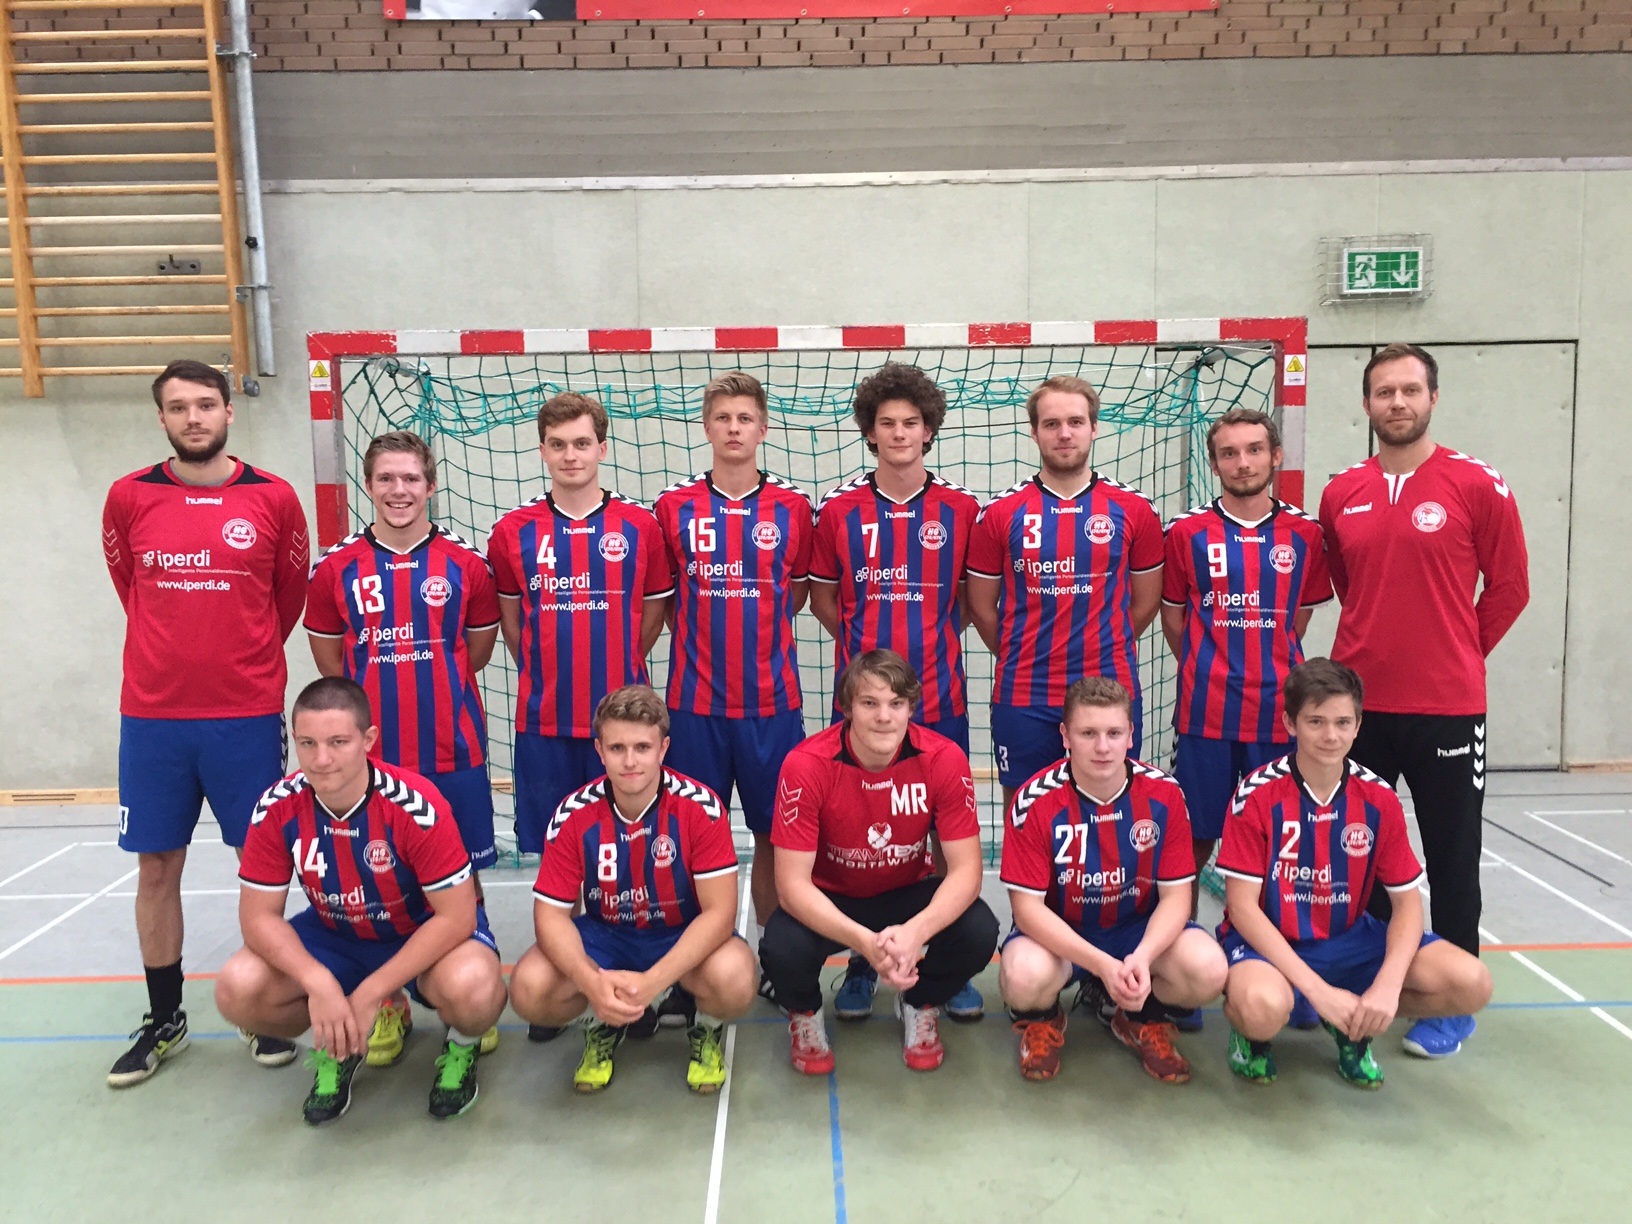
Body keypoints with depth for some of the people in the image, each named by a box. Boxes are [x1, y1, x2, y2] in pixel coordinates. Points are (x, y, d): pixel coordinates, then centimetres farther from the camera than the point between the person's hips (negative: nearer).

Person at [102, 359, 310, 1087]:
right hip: (151, 714, 2)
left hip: (248, 713, -1)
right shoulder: (128, 498, 2)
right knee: (156, 867, 9)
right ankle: (163, 1020, 25)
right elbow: (127, 584, 17)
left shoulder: (273, 498, -2)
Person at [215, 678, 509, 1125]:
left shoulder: (416, 804, -30)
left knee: (472, 990, -35)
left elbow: (456, 916, -26)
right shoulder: (276, 810, -18)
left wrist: (369, 994, -27)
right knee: (237, 991, -20)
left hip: (424, 933, -4)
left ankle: (461, 1045, 4)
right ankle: (337, 1043, 11)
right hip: (334, 936, 4)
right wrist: (318, 983, -28)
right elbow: (259, 916, -12)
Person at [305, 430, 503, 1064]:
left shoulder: (466, 563, 1)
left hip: (453, 752, 0)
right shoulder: (335, 569, 2)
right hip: (371, 753, 1)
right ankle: (389, 1006, 26)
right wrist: (386, 689, 8)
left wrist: (433, 684, 6)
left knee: (461, 875, 8)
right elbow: (330, 660, 10)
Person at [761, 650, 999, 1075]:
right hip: (828, 901, -1)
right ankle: (805, 1013, 8)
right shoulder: (806, 764, -26)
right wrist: (864, 941, -40)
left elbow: (965, 869, -19)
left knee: (978, 933, -26)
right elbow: (792, 882, -25)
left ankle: (919, 1004, 10)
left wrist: (914, 932, -38)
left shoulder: (944, 759, -21)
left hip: (907, 894, 2)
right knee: (782, 949, -32)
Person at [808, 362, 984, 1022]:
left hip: (940, 698, 0)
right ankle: (862, 962, 23)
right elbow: (822, 597, 12)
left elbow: (974, 595, 13)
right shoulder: (839, 508, 3)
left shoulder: (961, 508, 3)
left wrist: (929, 643, 7)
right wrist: (866, 645, 6)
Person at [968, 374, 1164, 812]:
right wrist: (1020, 660, 11)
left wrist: (1102, 653, 13)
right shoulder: (1001, 512, 1)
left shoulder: (1134, 509, 3)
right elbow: (981, 607, 8)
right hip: (1023, 698, 0)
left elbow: (1145, 602, 12)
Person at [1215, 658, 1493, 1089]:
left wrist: (1387, 987, -20)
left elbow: (1408, 903, -2)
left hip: (1348, 939, 5)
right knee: (1264, 1005, -39)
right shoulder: (1258, 795, -17)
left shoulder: (1379, 799, -5)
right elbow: (1242, 905, -17)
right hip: (1268, 940, -4)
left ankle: (1352, 1024, 9)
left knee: (1472, 984, -16)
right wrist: (1318, 989, -24)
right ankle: (1250, 1031, 1)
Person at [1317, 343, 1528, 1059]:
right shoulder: (1340, 495, 5)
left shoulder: (1478, 486, -6)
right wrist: (1375, 645, 12)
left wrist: (1456, 652, 5)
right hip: (1357, 703, 4)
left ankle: (1453, 1006, 22)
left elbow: (1509, 588, 0)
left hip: (1447, 708, -3)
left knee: (1451, 859, 8)